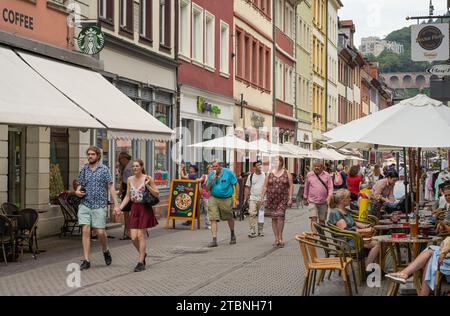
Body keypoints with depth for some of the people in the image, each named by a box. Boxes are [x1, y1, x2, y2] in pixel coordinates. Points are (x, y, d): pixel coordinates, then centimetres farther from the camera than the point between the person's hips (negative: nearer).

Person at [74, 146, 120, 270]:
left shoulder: (104, 169, 0)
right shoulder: (84, 169, 10)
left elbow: (111, 187, -2)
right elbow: (80, 185, 18)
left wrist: (116, 204, -9)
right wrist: (77, 192, -7)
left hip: (99, 205, -3)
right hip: (85, 205, 3)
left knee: (100, 232, -3)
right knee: (86, 231, -5)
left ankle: (105, 251, 27)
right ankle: (86, 260, -2)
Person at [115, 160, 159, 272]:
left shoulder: (148, 178, -6)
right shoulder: (130, 179, 7)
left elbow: (157, 194, -4)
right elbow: (128, 196, 13)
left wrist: (147, 186, -18)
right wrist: (120, 208, 3)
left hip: (145, 209, -4)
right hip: (134, 208, 4)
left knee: (140, 235, -5)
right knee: (134, 237, 0)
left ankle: (141, 262, 5)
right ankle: (143, 254, 28)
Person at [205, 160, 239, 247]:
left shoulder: (228, 172, -7)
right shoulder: (211, 174, 1)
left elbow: (236, 184, -2)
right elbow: (207, 189, 3)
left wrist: (237, 198, -6)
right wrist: (211, 180, -16)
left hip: (226, 199, -1)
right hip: (214, 198, 1)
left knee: (229, 218, 16)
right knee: (213, 219, -10)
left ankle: (232, 235, 40)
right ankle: (214, 240, -11)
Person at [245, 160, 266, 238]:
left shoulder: (265, 175, 3)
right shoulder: (251, 176, 4)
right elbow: (247, 188, 8)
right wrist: (246, 198, 2)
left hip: (262, 199, 1)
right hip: (253, 198, -1)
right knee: (252, 214, -11)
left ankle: (260, 231, 19)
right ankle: (252, 231, -11)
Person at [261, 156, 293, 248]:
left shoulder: (287, 174, 3)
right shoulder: (270, 174, 7)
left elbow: (291, 186, 1)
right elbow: (265, 187, 8)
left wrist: (290, 198, -6)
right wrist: (262, 198, 1)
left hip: (282, 199, -2)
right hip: (271, 199, 2)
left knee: (280, 216, -14)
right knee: (274, 218, 5)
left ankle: (280, 237, -1)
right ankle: (276, 238, 13)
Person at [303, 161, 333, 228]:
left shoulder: (327, 175, 1)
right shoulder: (309, 175, 4)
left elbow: (330, 188, -1)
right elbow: (306, 187, 13)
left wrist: (329, 197, -16)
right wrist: (305, 198, 17)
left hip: (323, 202, 1)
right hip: (312, 201, -1)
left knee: (322, 220, 11)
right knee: (313, 218, -13)